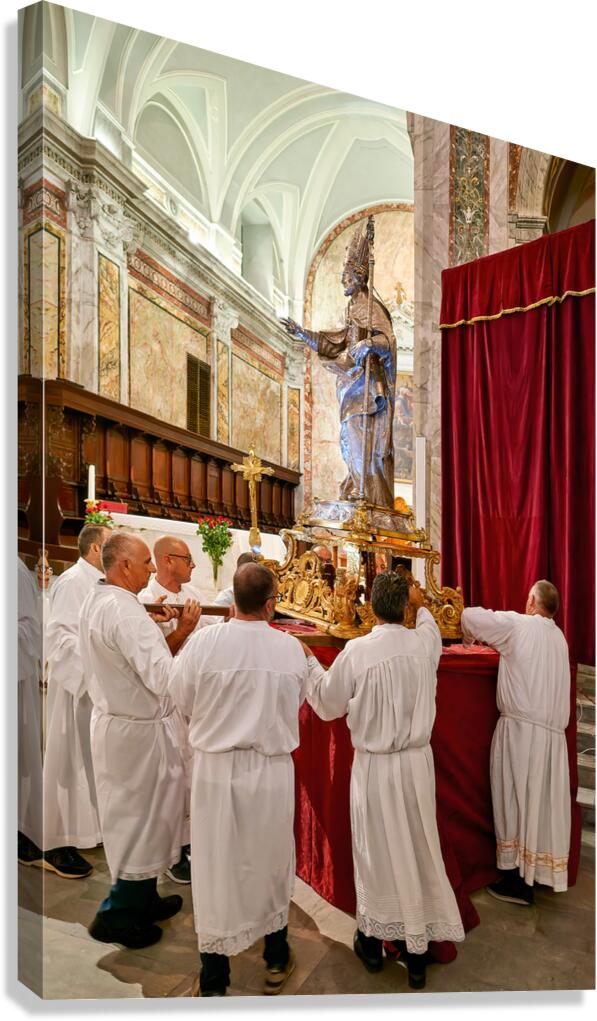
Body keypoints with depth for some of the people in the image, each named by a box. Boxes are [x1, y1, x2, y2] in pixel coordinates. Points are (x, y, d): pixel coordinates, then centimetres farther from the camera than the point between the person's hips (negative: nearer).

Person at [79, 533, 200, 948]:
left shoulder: (97, 601, 5)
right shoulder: (125, 612, -27)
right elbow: (165, 679, -31)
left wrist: (176, 635, -3)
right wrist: (185, 633, -22)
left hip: (116, 721, 10)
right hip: (139, 731, -10)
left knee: (135, 817, 23)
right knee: (143, 820, 10)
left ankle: (142, 899, 40)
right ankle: (117, 914, 27)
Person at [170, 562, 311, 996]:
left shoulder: (203, 642, -17)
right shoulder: (291, 648, -13)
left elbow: (182, 699, -3)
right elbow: (296, 704, 2)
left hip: (216, 769, -1)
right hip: (272, 770, 1)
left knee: (216, 865, 15)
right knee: (271, 861, 21)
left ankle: (214, 980, 30)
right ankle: (276, 962, 41)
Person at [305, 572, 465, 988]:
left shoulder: (356, 650, -18)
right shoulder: (425, 642, -9)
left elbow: (329, 704, -5)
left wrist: (310, 663, 8)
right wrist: (421, 606, 37)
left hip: (374, 765, -2)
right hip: (418, 762, 2)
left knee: (376, 849, 15)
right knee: (418, 848, 15)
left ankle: (373, 942, 33)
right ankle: (417, 952, 29)